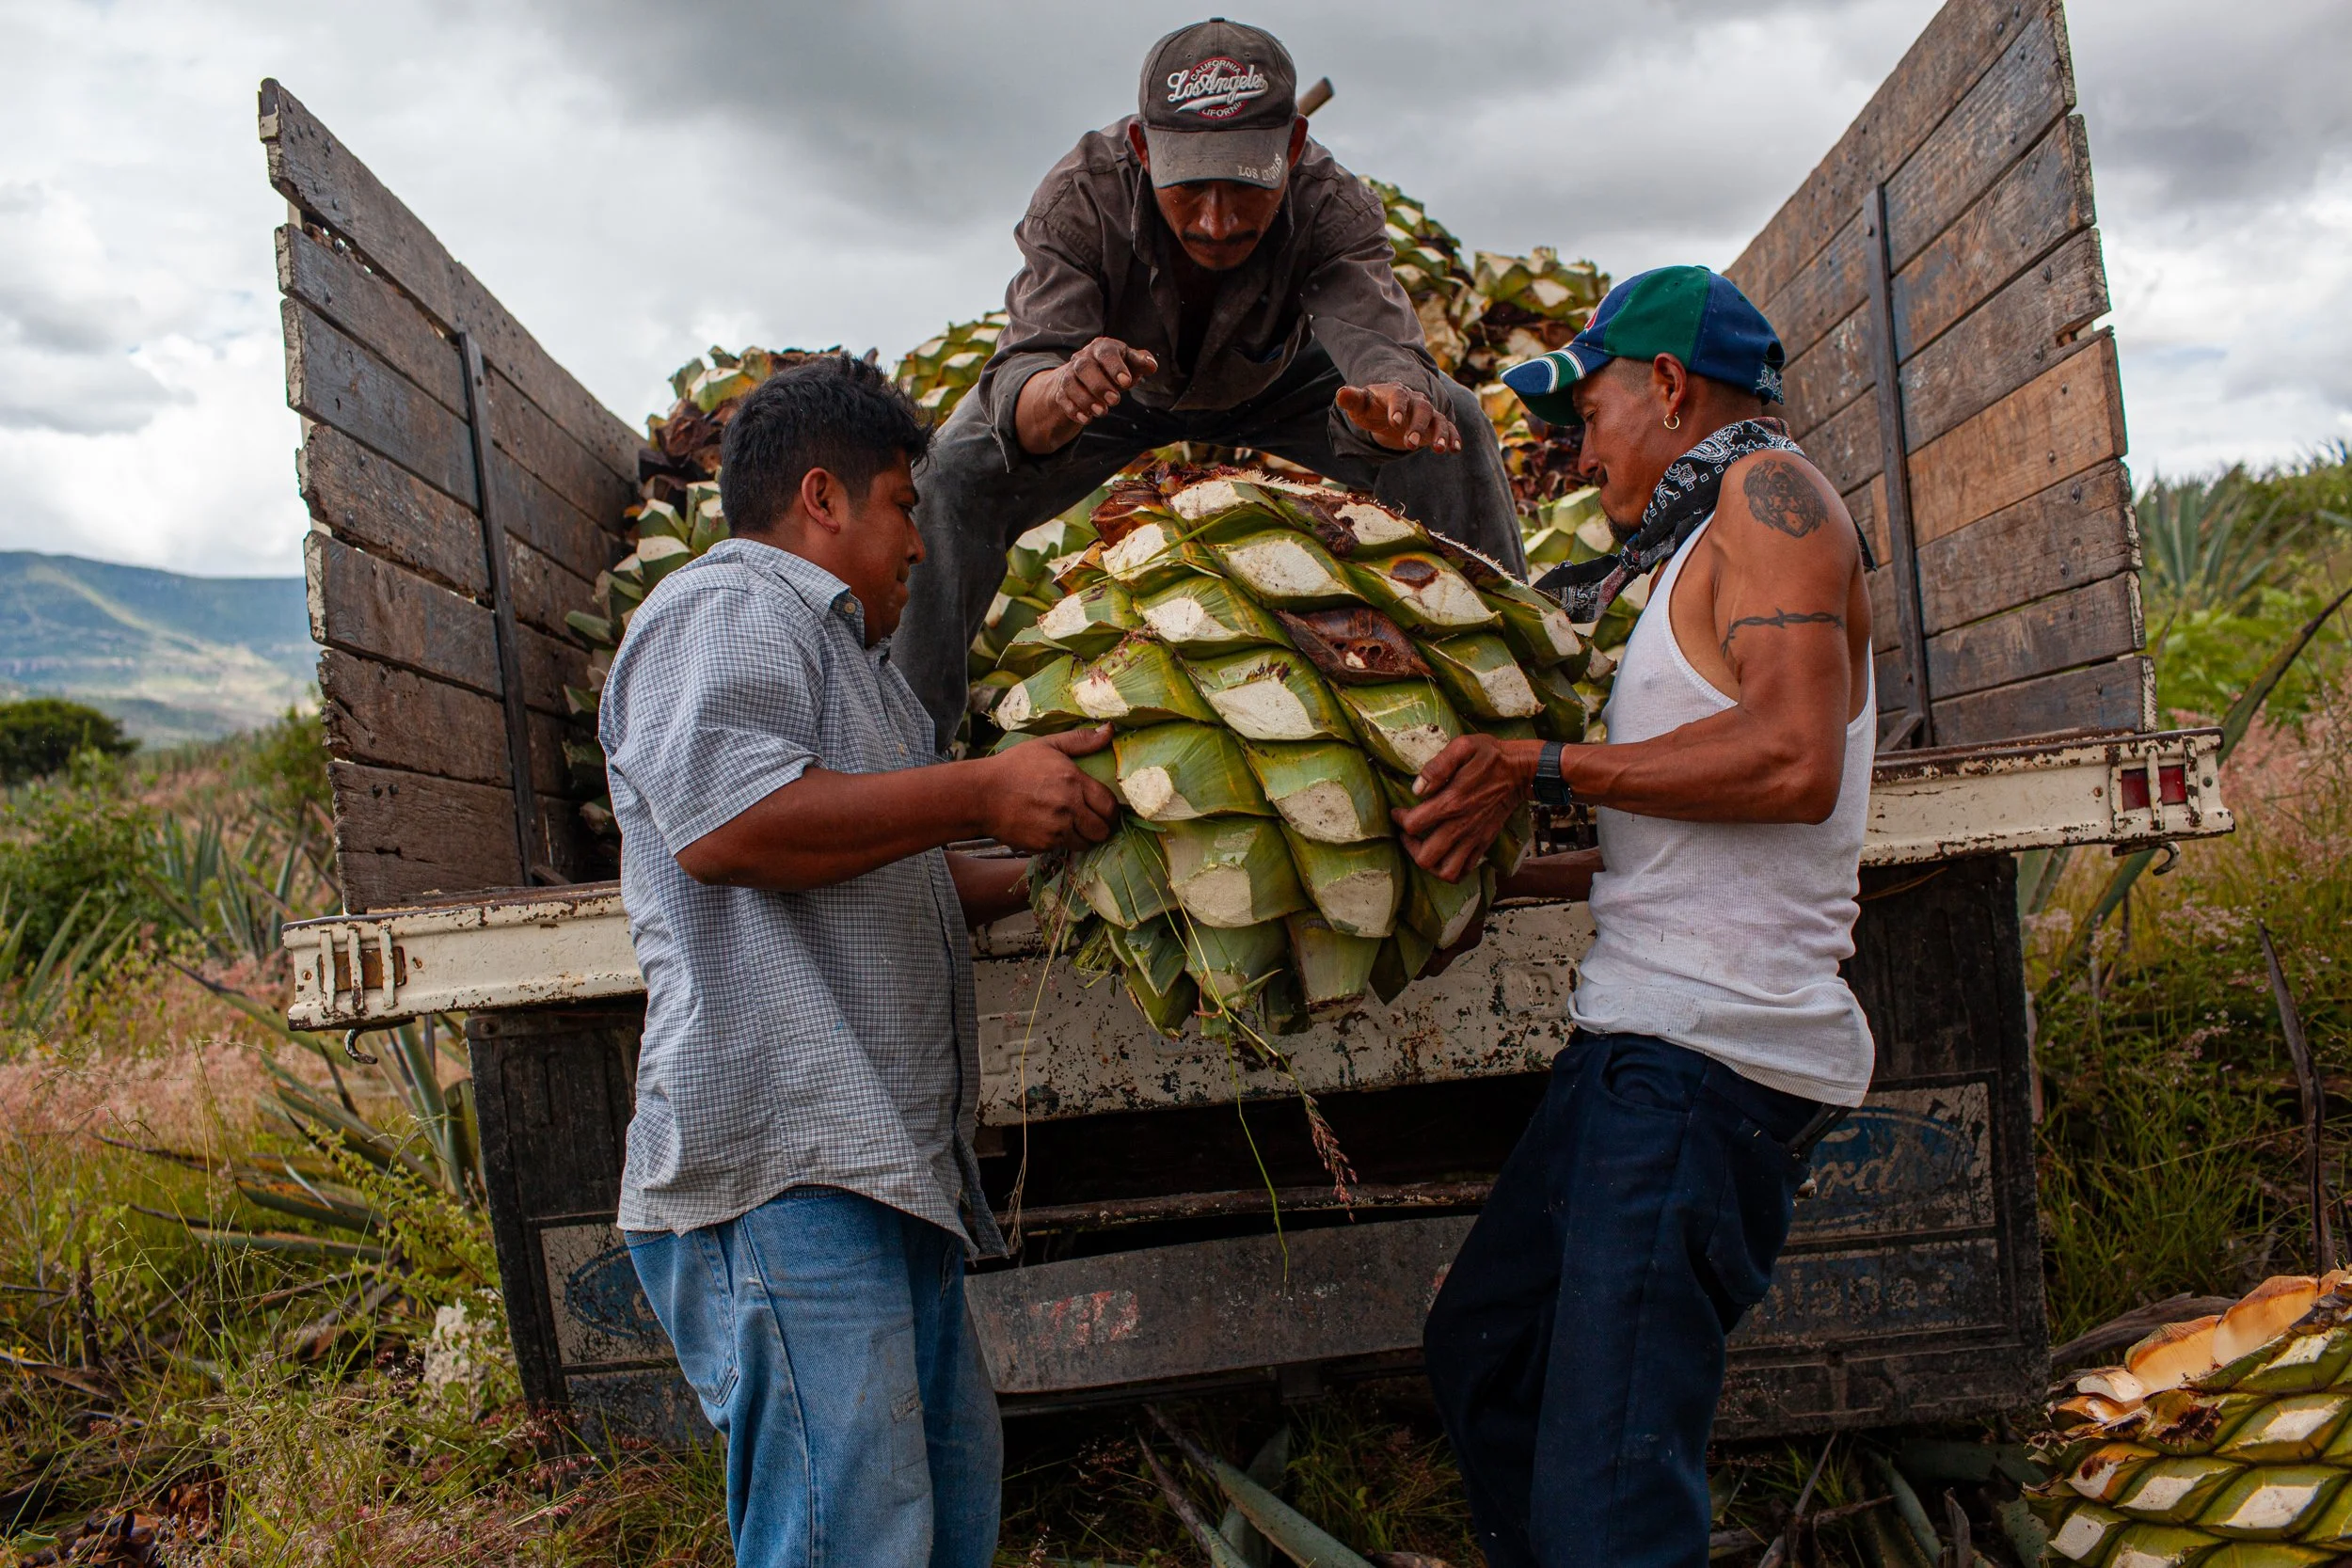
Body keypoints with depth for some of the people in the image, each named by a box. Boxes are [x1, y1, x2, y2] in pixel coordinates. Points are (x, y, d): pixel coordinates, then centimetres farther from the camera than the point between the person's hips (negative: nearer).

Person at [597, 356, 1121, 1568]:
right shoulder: (726, 612, -5)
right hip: (783, 1173, -11)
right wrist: (987, 794, -17)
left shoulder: (841, 652, 29)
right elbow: (725, 820, -23)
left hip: (882, 1169, 11)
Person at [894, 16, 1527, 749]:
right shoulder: (1081, 193, -37)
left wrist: (1399, 402, -73)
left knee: (1454, 422, -21)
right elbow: (1027, 359, -46)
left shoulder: (1333, 205, -34)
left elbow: (1376, 340, -48)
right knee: (951, 475, -24)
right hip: (1123, 387, -1)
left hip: (1277, 387, 1)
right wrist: (1057, 396, -71)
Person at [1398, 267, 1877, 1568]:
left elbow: (1794, 762, -22)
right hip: (1645, 1040, 11)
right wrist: (1503, 868, 25)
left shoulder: (1770, 493, -5)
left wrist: (1544, 767, -14)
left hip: (1711, 1056, -11)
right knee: (1481, 1352, 19)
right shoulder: (1707, 546, 23)